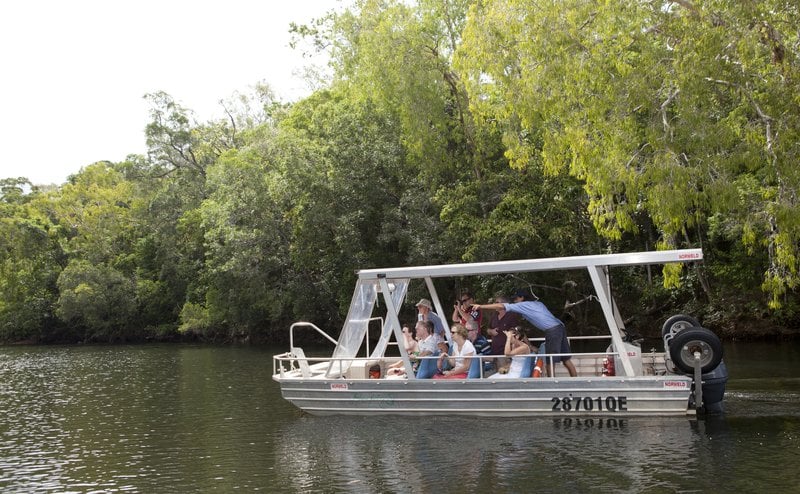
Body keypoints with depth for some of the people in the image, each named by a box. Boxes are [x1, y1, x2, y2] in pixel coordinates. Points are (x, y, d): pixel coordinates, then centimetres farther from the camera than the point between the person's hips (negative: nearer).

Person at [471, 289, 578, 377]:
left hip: (552, 331, -8)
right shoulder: (537, 303, 23)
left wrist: (481, 306, 0)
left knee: (550, 361, -1)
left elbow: (501, 306, -2)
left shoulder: (523, 305, 2)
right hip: (560, 327, 8)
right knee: (566, 359, 10)